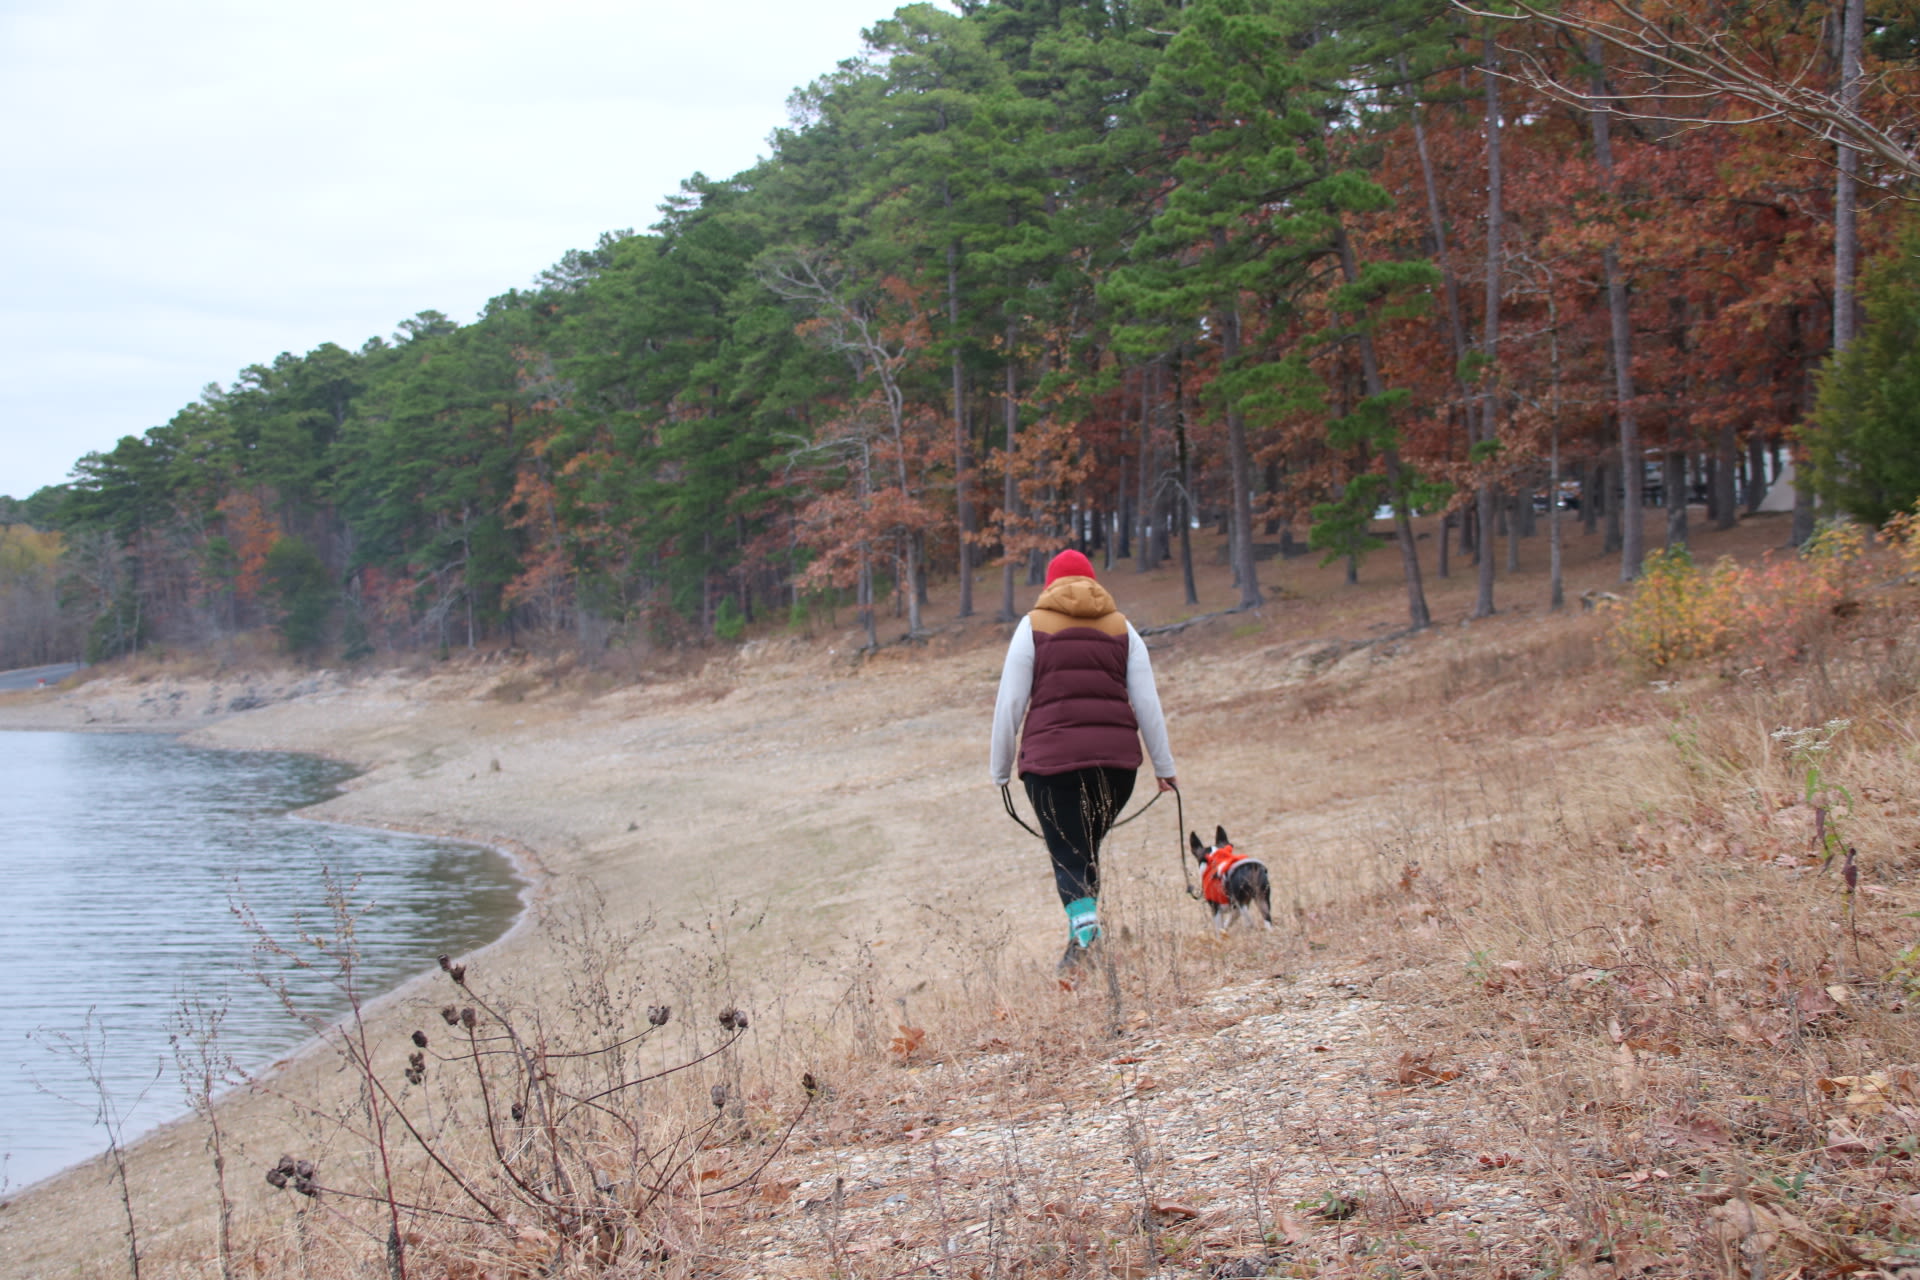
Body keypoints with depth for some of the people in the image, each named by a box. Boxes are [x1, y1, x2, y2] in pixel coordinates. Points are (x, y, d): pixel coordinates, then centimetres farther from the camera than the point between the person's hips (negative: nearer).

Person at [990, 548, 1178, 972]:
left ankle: (1084, 922, -27)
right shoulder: (1121, 629, 14)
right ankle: (1085, 926, 11)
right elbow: (1147, 703, 10)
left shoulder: (1034, 626, 7)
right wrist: (1164, 766, 15)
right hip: (1117, 757, 3)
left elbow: (1010, 703, 3)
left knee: (1068, 854, -4)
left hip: (1051, 757, -3)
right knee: (1088, 847, 17)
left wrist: (1001, 769, 10)